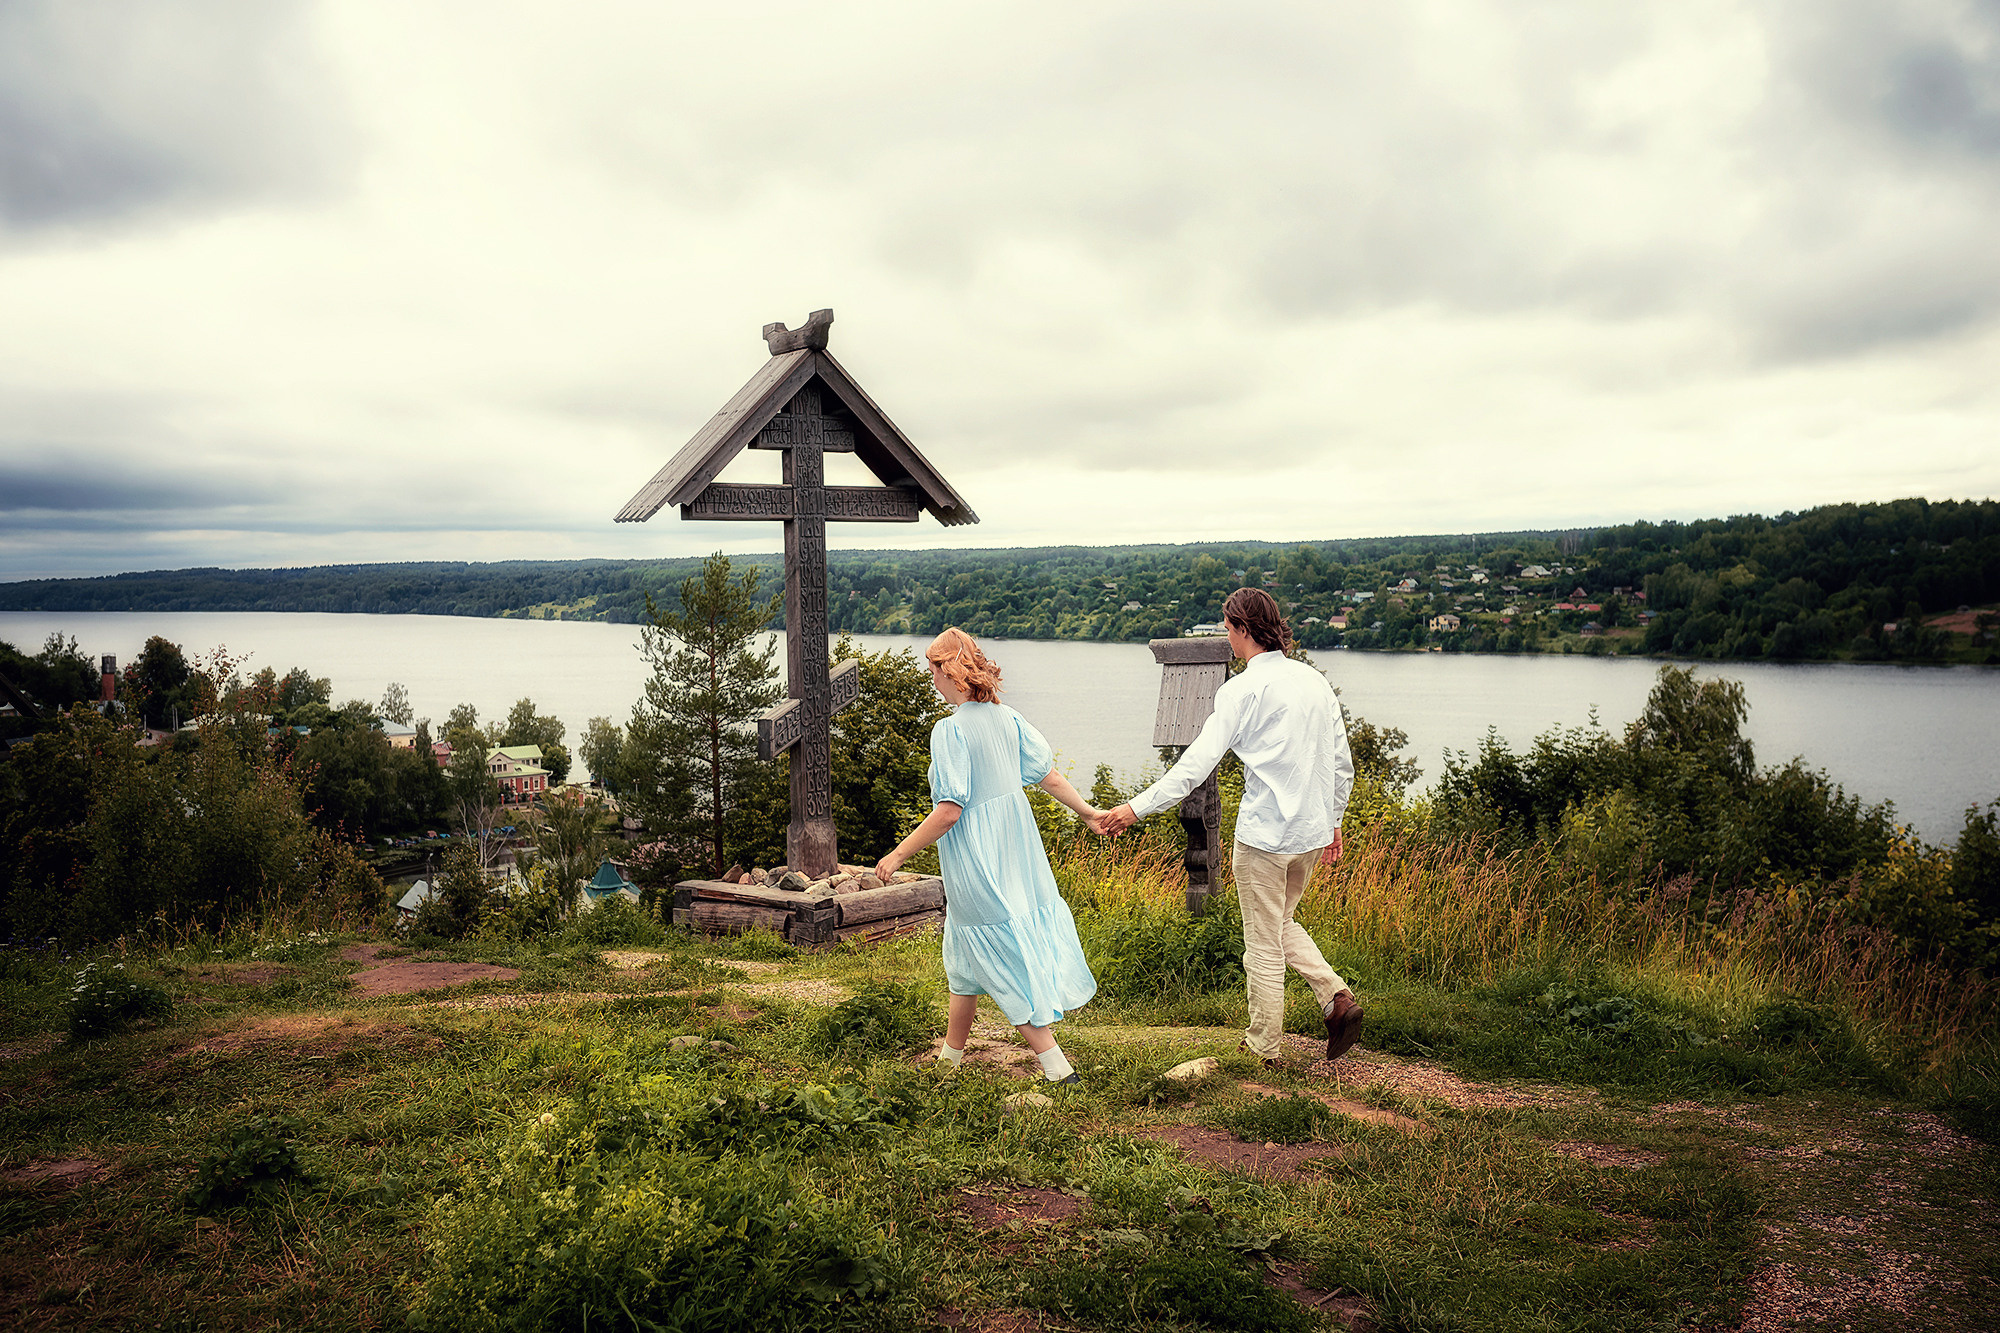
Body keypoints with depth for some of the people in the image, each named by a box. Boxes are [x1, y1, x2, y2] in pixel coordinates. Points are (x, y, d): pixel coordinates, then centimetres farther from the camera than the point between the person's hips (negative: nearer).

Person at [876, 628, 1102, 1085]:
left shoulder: (950, 730, -19)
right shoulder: (1007, 717, 2)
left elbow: (949, 810, -23)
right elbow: (1047, 774, 6)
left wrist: (899, 854, -16)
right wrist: (1087, 811, 19)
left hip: (975, 856, -8)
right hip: (1014, 850, 8)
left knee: (1002, 960, 1)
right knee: (966, 949, 22)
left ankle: (1055, 1063, 2)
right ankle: (952, 1051, 35)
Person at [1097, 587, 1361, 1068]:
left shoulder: (1244, 689, -13)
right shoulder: (1316, 681, 8)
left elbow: (1198, 762, -20)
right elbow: (1343, 764, 12)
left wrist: (1136, 807, -18)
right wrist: (1332, 822, 24)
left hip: (1265, 834, -7)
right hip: (1312, 832, 7)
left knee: (1263, 943, 6)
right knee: (1281, 925, 25)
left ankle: (1263, 1047, 18)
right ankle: (1337, 997, 8)